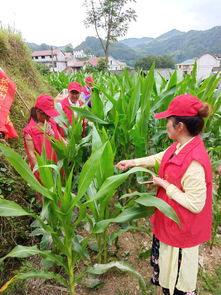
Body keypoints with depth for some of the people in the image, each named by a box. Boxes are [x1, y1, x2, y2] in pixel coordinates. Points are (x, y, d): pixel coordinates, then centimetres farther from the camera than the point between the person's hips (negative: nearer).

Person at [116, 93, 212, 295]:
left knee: (178, 279, 18)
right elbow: (160, 158, 11)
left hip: (181, 229, -9)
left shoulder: (194, 161, -34)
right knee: (166, 264, 33)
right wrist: (132, 162, 15)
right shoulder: (180, 146, -7)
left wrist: (165, 185, -22)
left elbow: (195, 205, -30)